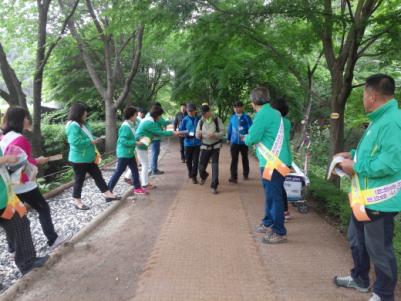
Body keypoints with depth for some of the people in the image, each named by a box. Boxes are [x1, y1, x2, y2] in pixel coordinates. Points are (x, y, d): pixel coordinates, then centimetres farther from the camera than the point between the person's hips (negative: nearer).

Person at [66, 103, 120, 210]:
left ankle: (107, 194, 21)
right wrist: (92, 142, -21)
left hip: (88, 157, 10)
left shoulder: (83, 124, 11)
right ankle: (77, 201, 19)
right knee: (79, 179, 4)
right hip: (79, 159, -10)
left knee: (97, 175, 13)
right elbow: (76, 142, -29)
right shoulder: (73, 126, -21)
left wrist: (96, 139, 2)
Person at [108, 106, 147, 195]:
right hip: (124, 153, -10)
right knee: (119, 171, 0)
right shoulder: (126, 126, -22)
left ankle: (137, 188, 24)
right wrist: (135, 143, -24)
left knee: (135, 170, 14)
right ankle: (108, 189, 11)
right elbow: (123, 141, -26)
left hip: (129, 153, 10)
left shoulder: (131, 125, 6)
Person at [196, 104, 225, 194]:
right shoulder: (201, 121, 1)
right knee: (201, 166, 3)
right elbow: (197, 136, 2)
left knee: (215, 165, -10)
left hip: (215, 146, -2)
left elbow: (222, 132, -9)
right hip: (205, 146, 3)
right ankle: (204, 176, 39)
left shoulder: (217, 120, -6)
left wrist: (214, 135, -27)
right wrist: (198, 134, -22)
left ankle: (214, 186, 0)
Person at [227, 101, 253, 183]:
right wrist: (228, 138, 19)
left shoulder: (246, 117, -7)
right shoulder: (232, 118, 4)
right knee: (234, 160, -5)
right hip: (234, 142, 2)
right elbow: (229, 128, 14)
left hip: (244, 142, -2)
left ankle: (246, 174, 32)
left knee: (244, 158, 16)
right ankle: (234, 177, -5)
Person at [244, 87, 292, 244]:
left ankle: (279, 232, 6)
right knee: (270, 194, 19)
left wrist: (246, 138, 4)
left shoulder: (263, 114, -15)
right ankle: (268, 223, 32)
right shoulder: (272, 112, 14)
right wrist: (250, 137, 11)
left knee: (274, 196, -3)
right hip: (272, 160, 10)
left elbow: (252, 138, -16)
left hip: (273, 162, -10)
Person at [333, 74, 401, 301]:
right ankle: (360, 279, 45)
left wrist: (355, 168, -20)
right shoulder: (379, 119, 10)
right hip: (365, 196, 11)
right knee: (357, 240, 25)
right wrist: (353, 155, 12)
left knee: (379, 249, 7)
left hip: (380, 200, -11)